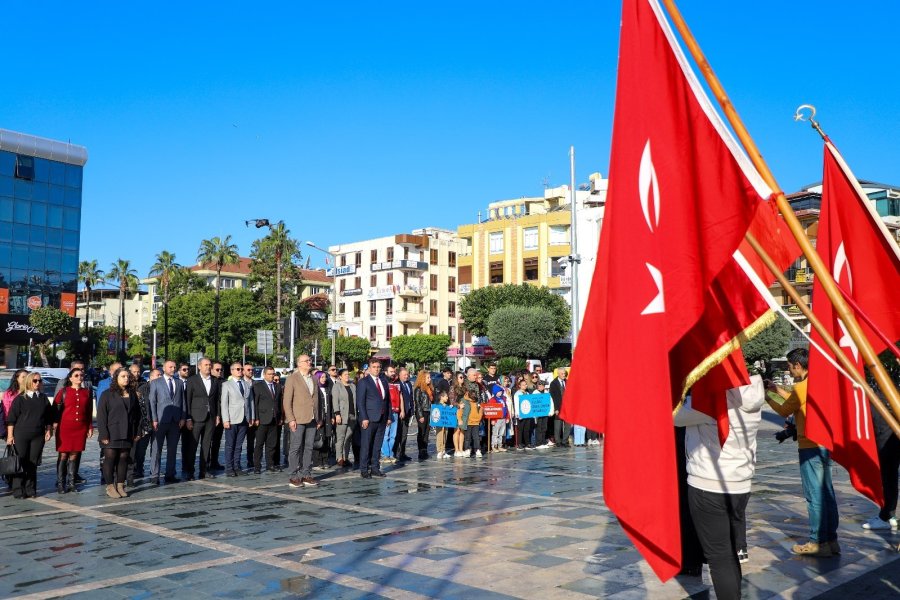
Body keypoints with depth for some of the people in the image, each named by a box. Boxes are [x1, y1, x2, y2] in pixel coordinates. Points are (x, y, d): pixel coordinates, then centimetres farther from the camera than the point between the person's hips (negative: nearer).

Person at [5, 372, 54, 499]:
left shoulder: (44, 398, 11)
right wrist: (10, 435, -5)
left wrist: (48, 431, 9)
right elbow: (11, 418, -1)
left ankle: (30, 490, 11)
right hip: (21, 435, -3)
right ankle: (18, 491, 3)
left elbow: (49, 417, 17)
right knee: (20, 463, -3)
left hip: (38, 436, 3)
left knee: (33, 464, 5)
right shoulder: (20, 398, 1)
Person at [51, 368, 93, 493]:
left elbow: (89, 411, 12)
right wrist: (55, 426, -5)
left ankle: (71, 483, 12)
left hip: (81, 428, 3)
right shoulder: (63, 392, 2)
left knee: (74, 455, 5)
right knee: (63, 455, -2)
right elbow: (56, 409, 2)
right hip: (65, 427, -2)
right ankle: (60, 484, 3)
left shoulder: (87, 392, 10)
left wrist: (90, 427, 10)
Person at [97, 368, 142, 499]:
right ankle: (110, 486, 6)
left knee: (123, 459, 5)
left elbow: (137, 414, 13)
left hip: (127, 434, 4)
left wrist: (137, 432, 7)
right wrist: (103, 434, -13)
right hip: (112, 434, -4)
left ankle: (120, 485, 12)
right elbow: (101, 415, -7)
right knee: (110, 459, 0)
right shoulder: (108, 394, -3)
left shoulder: (132, 394, 11)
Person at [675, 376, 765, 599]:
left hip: (708, 486, -8)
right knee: (730, 554, 18)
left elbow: (675, 416, -11)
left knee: (719, 557, 0)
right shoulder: (749, 392, 3)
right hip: (740, 485, 8)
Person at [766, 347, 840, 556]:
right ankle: (831, 539, 17)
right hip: (825, 444, 9)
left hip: (810, 447, -9)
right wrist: (778, 390, 24)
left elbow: (784, 411, -1)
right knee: (827, 493, 12)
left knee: (814, 496, -3)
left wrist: (767, 398, 13)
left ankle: (818, 542, 3)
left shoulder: (801, 386, -14)